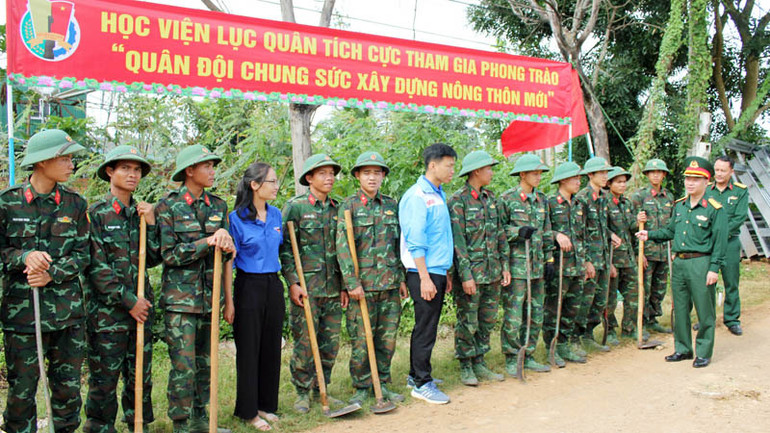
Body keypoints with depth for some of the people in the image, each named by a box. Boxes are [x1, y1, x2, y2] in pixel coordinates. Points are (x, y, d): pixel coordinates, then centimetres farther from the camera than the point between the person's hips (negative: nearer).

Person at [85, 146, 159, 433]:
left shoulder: (142, 212, 11)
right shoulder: (96, 213, -4)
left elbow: (153, 259, 8)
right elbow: (97, 267, -10)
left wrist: (151, 224, -4)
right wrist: (128, 301, -10)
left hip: (142, 305, 5)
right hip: (107, 307, -5)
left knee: (141, 373, 13)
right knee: (105, 376, 2)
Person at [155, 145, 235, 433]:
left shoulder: (218, 206, 9)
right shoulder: (168, 206, -5)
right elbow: (169, 254, -11)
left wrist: (228, 297, 6)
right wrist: (209, 241, -17)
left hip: (210, 296, 5)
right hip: (181, 298, -5)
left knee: (205, 363, 12)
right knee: (184, 367, -5)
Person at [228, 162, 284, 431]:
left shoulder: (276, 215, 7)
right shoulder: (237, 218, -10)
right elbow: (229, 260, -8)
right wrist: (228, 300, -10)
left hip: (274, 286, 5)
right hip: (249, 287, -5)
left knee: (271, 347, 11)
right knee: (249, 349, 3)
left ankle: (266, 404, 25)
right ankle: (248, 410, 17)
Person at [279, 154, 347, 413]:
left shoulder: (337, 209, 12)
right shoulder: (295, 206, -2)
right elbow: (286, 248, -5)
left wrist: (344, 285, 12)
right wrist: (293, 283, -11)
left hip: (333, 289, 5)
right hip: (306, 287, -4)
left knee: (331, 343, 9)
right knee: (304, 342, 0)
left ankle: (322, 389, 24)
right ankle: (302, 392, 15)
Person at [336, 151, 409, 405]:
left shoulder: (391, 205, 12)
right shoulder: (349, 206, -1)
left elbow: (399, 245, 16)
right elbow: (342, 247, -7)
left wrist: (402, 278, 11)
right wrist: (352, 283, -13)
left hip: (390, 283, 4)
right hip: (362, 284, -4)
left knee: (388, 338, 9)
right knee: (361, 340, 1)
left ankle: (382, 384, 23)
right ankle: (361, 387, 16)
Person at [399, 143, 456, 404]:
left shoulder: (439, 195, 16)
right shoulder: (417, 196, -13)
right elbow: (415, 242, -17)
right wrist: (425, 278, -20)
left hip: (437, 271, 9)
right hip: (423, 273, -9)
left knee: (426, 326, 15)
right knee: (426, 328, -3)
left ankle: (416, 375, 27)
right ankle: (421, 383, 7)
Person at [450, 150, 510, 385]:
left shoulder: (490, 198, 12)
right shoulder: (458, 201, -11)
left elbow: (500, 234, 16)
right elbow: (458, 240, -15)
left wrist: (505, 265, 12)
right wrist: (466, 275, -18)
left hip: (492, 273, 7)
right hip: (471, 273, -7)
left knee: (487, 321, 13)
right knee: (467, 323, 2)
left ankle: (479, 363, 26)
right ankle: (465, 367, 16)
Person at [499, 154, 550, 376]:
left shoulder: (542, 200, 14)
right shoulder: (507, 199, -6)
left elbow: (547, 232, 18)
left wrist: (549, 259, 14)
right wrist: (518, 231, -19)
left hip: (537, 265, 6)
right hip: (516, 264, -6)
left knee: (536, 314, 10)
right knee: (513, 315, -4)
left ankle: (528, 356, 23)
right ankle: (511, 359, 10)